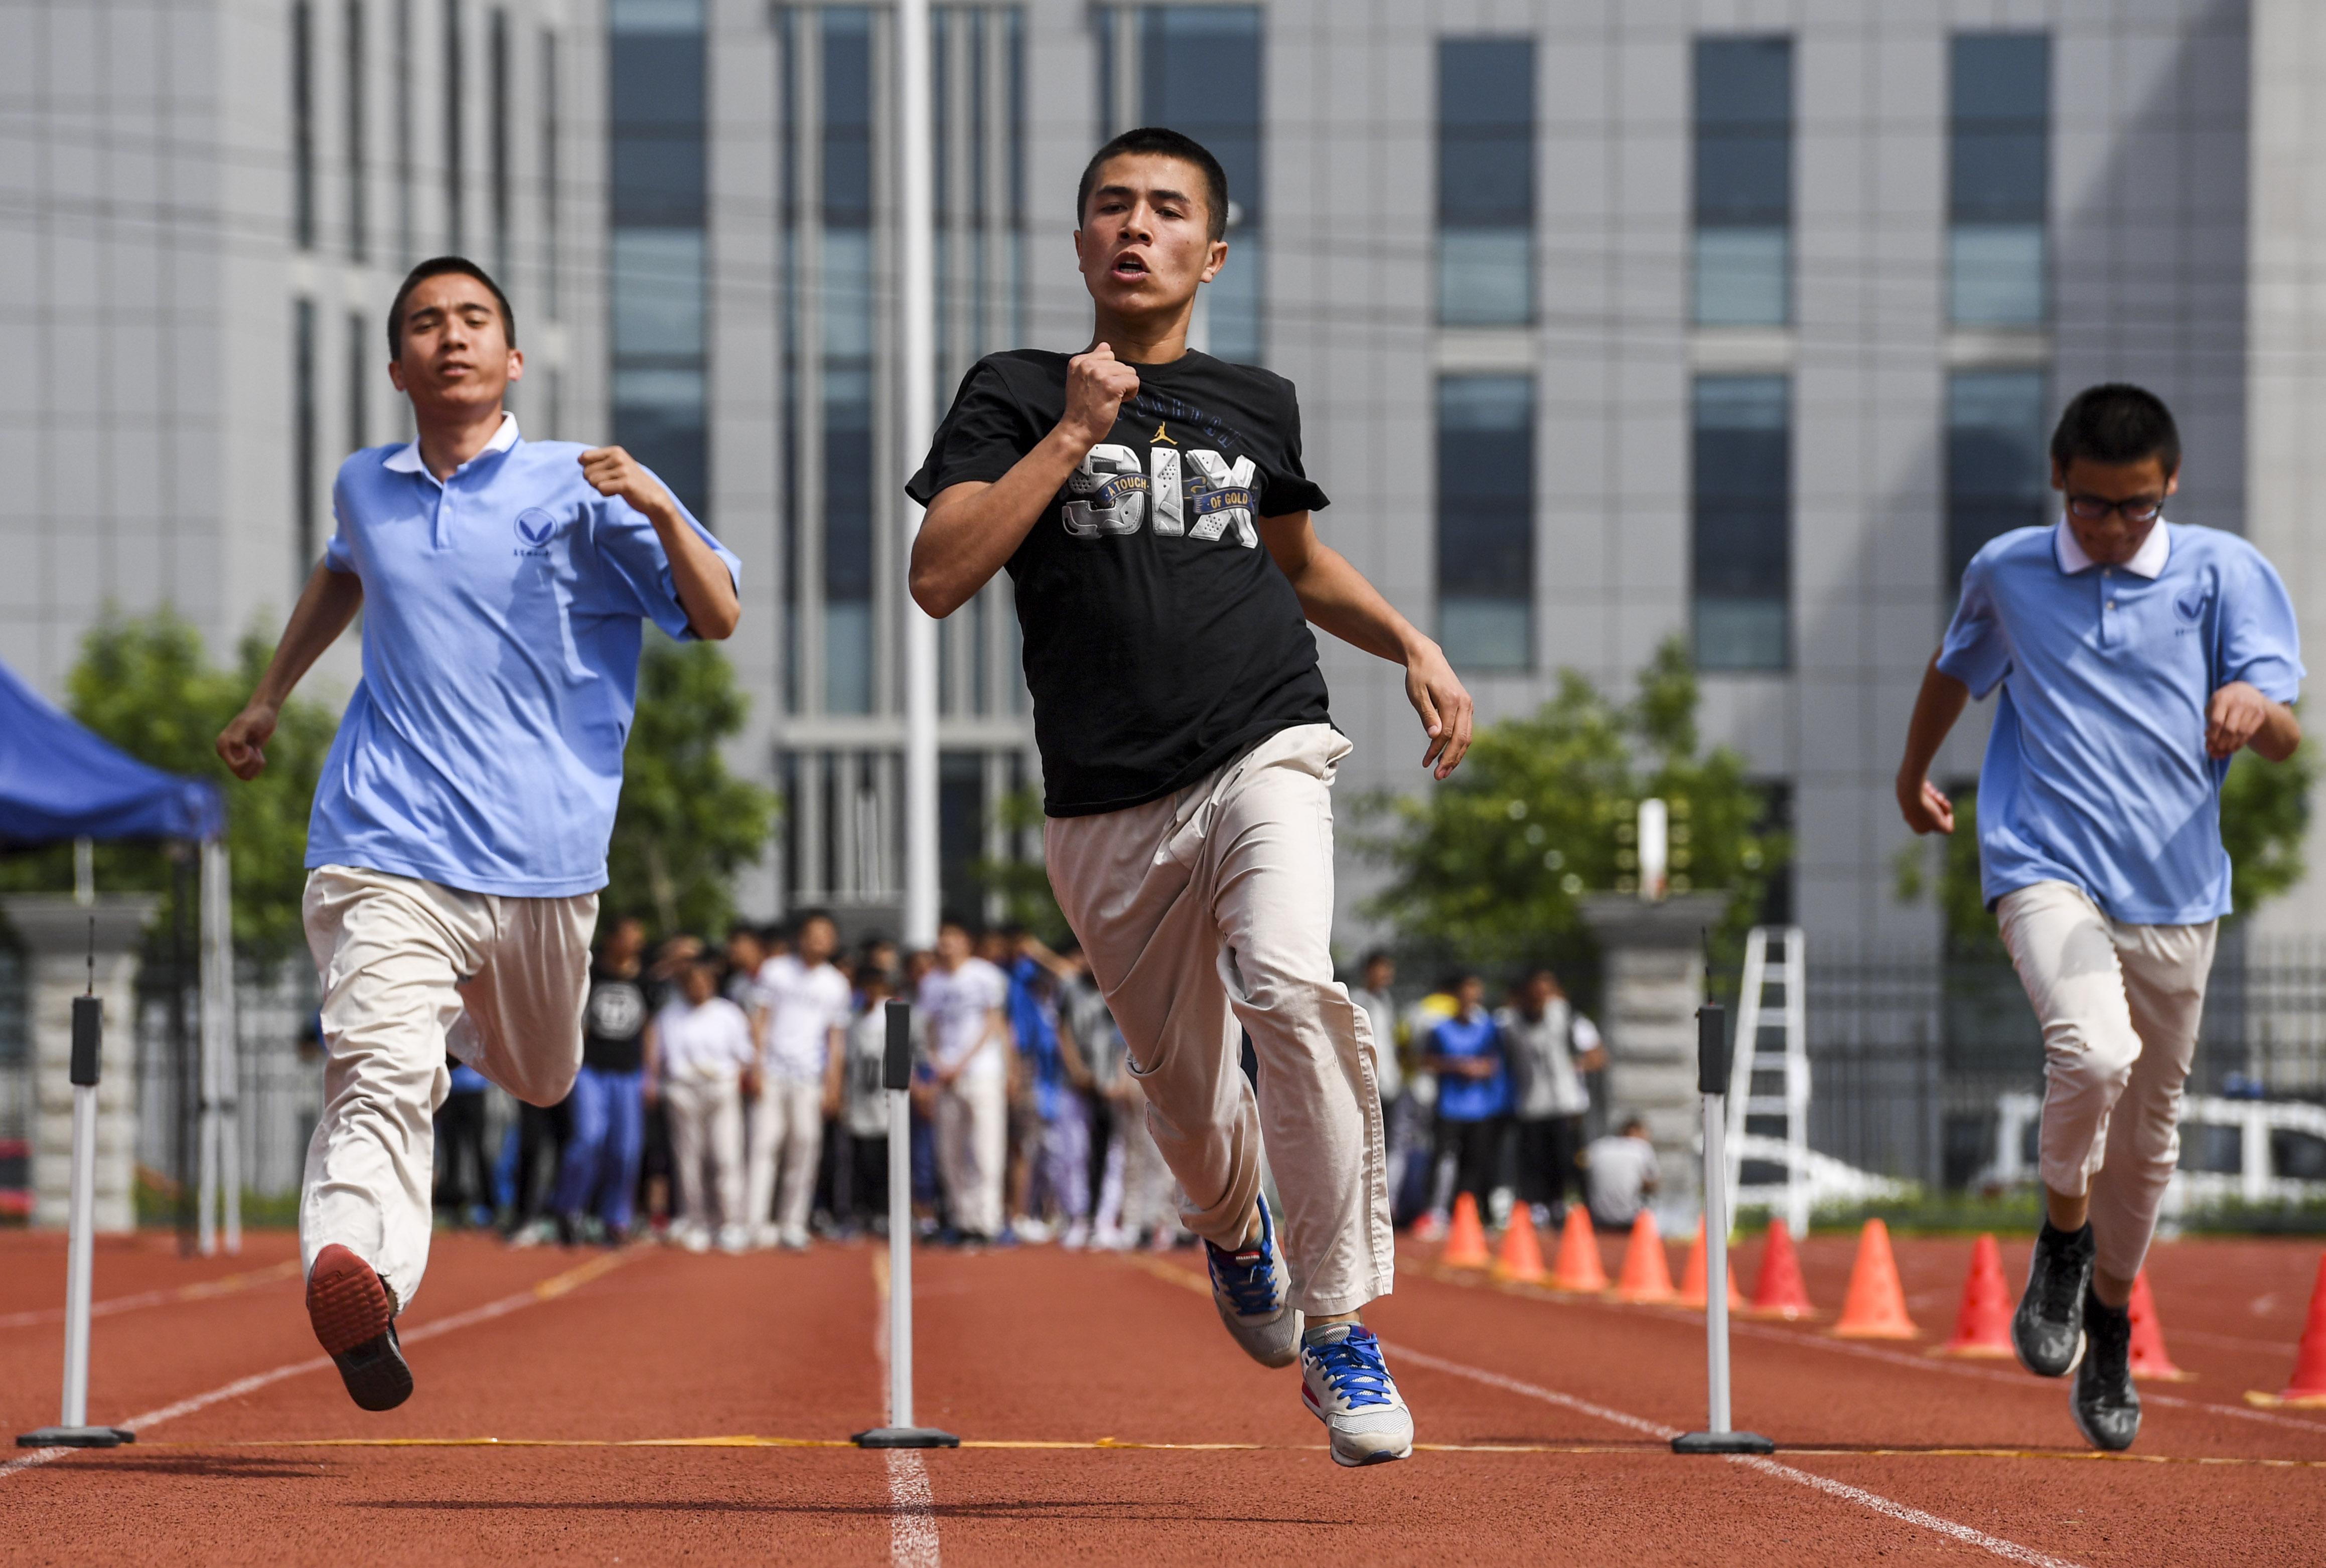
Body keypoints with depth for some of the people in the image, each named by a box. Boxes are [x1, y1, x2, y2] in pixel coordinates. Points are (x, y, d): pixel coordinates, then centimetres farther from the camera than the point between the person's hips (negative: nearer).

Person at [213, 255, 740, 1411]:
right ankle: (355, 1285, -44)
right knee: (381, 1076, -24)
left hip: (543, 859, 1)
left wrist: (660, 513, -22)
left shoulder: (581, 490, 1)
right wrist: (270, 697, 39)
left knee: (542, 1082, 20)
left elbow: (719, 621, -5)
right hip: (388, 849, 0)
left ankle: (472, 1018, 54)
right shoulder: (364, 491, 13)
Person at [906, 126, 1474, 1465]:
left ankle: (1341, 1330, -21)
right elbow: (940, 578, -9)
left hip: (1264, 759, 0)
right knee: (1190, 1095, 11)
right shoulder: (1018, 394, 4)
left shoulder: (1256, 404, 11)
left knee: (1293, 988, -29)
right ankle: (1235, 1231, 50)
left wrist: (1412, 645, 13)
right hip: (1108, 807, 0)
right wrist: (1074, 435, -13)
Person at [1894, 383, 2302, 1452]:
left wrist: (2256, 711, -31)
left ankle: (2109, 1326, 32)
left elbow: (2285, 738, -7)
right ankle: (2062, 1241, -1)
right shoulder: (2006, 573, 5)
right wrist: (1914, 773, 41)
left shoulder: (2225, 572, 0)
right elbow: (1956, 669, 27)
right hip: (2047, 868, -1)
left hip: (2174, 892, 1)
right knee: (2093, 1053, -28)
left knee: (2146, 1128, 10)